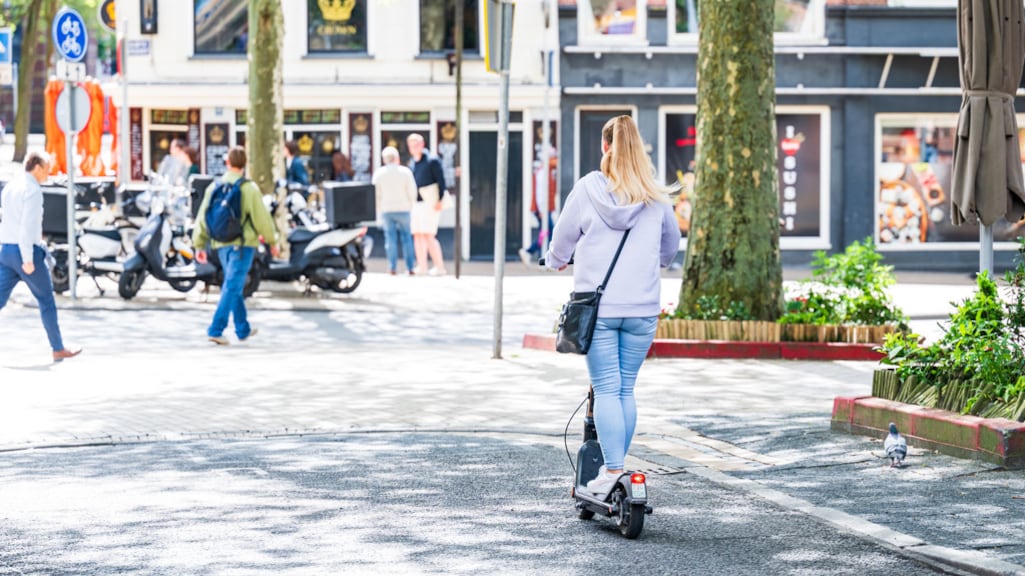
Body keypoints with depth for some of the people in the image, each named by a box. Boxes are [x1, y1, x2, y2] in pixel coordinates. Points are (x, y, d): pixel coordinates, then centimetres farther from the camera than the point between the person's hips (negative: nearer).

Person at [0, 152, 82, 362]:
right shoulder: (33, 190, -14)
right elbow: (27, 225, -22)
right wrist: (28, 259, -23)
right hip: (27, 251, -8)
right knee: (46, 300, 6)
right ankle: (58, 349, 14)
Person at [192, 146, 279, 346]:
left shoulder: (214, 187, 5)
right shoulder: (248, 188, -10)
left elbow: (203, 217, 6)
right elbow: (261, 217, -8)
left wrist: (199, 245, 11)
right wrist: (272, 242, 4)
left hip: (221, 245, 6)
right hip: (242, 244, -6)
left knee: (235, 286, 19)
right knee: (232, 287, -6)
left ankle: (243, 329, 29)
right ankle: (216, 330, -14)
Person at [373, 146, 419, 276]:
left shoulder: (378, 174, -2)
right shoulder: (405, 172, -7)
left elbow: (376, 194, 2)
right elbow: (412, 192, -4)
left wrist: (378, 211, 13)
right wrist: (412, 206, 11)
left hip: (387, 210, 1)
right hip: (403, 209, -1)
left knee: (390, 238, 5)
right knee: (406, 238, 6)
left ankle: (392, 268, 2)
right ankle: (410, 268, 3)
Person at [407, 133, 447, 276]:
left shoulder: (432, 160, -8)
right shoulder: (412, 162, 14)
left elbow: (441, 181, -11)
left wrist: (439, 200, -18)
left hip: (430, 203, -8)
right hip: (417, 203, 8)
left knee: (428, 235, -13)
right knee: (417, 235, 5)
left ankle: (439, 267, -9)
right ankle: (422, 267, 11)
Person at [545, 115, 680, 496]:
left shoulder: (587, 189, -4)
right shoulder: (656, 197, 3)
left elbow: (563, 237, 9)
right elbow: (671, 244, 20)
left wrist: (556, 262, 32)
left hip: (597, 306, -2)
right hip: (642, 308, 2)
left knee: (606, 389, -1)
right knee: (626, 389, 11)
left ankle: (612, 471, -7)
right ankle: (617, 466, 15)